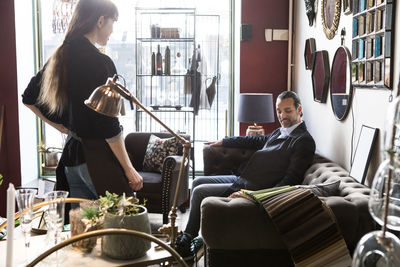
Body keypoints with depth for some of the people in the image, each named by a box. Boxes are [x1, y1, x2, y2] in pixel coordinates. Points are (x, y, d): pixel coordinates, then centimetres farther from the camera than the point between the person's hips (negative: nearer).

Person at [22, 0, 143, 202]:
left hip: (71, 156, 9)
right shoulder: (99, 62, -16)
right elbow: (108, 126, -18)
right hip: (99, 159, -9)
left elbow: (28, 98, 21)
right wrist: (128, 168, -12)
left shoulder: (59, 58, 8)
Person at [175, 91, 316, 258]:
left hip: (253, 188, -10)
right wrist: (223, 142, 33)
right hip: (241, 179, 10)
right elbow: (258, 141, 30)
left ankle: (187, 240, 8)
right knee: (197, 182, 11)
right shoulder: (280, 132, 13)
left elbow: (291, 179, -20)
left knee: (199, 192, -11)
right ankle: (190, 236, 14)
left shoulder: (304, 141, -14)